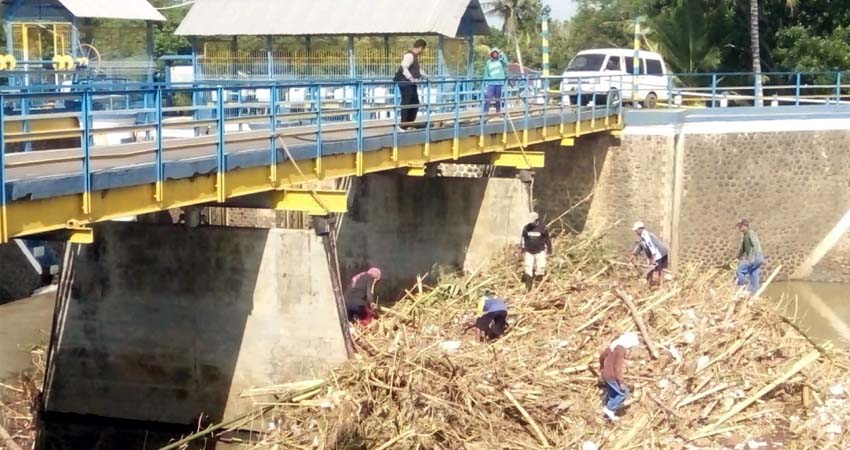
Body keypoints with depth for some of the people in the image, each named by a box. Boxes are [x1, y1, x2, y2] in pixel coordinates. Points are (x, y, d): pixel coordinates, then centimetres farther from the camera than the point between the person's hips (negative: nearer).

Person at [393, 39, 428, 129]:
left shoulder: (415, 56, 16)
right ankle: (403, 125, 0)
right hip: (405, 83, -10)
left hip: (411, 84, 10)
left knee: (415, 103, 13)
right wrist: (412, 79, -31)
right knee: (406, 104, -6)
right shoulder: (409, 55, -16)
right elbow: (403, 68, -27)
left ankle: (410, 124, 22)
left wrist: (426, 77, 25)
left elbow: (418, 69, 31)